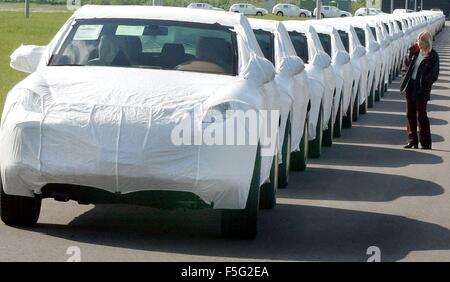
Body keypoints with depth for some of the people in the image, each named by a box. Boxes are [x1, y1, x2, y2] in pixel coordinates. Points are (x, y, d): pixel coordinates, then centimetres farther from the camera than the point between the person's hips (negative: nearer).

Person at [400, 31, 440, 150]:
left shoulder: (433, 56, -10)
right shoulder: (413, 51, 4)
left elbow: (434, 75, -7)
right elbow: (406, 64, 17)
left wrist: (424, 82, -14)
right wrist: (406, 76, 5)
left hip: (422, 89, -5)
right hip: (410, 86, 5)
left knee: (421, 115, -5)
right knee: (410, 114, 9)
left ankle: (426, 143, 2)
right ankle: (412, 141, 17)